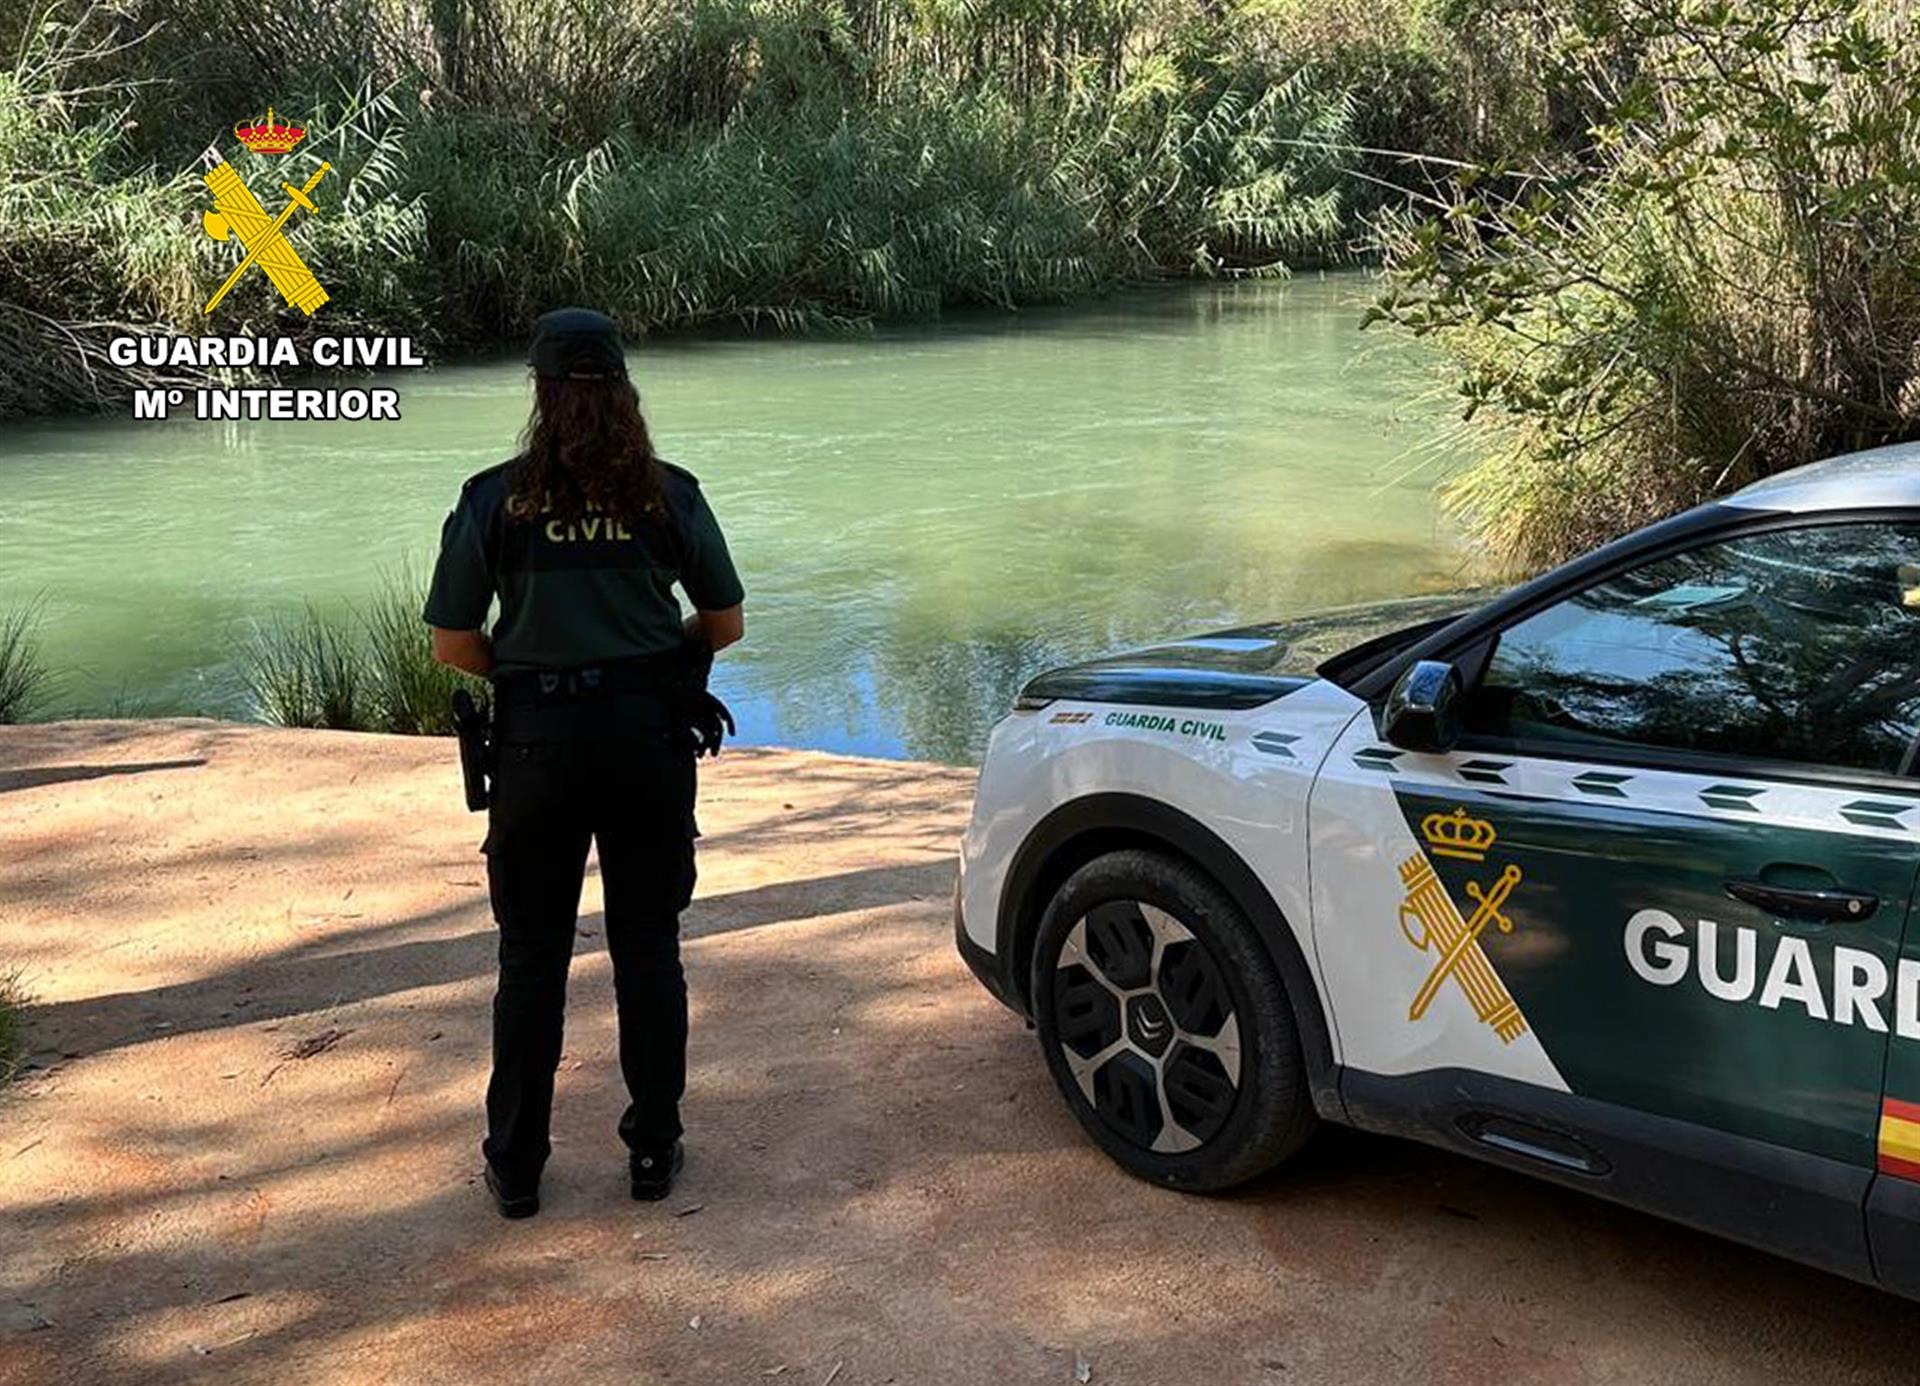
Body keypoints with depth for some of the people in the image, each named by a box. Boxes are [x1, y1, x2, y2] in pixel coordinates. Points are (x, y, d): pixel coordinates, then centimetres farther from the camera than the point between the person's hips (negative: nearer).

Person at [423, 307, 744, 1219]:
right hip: (651, 734, 1)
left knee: (531, 957, 12)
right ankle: (653, 1149, 20)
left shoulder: (493, 500, -5)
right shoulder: (670, 495, -2)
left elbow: (454, 645, -3)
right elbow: (724, 623, 6)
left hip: (539, 738, -1)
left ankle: (516, 1166, 20)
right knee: (648, 947, 13)